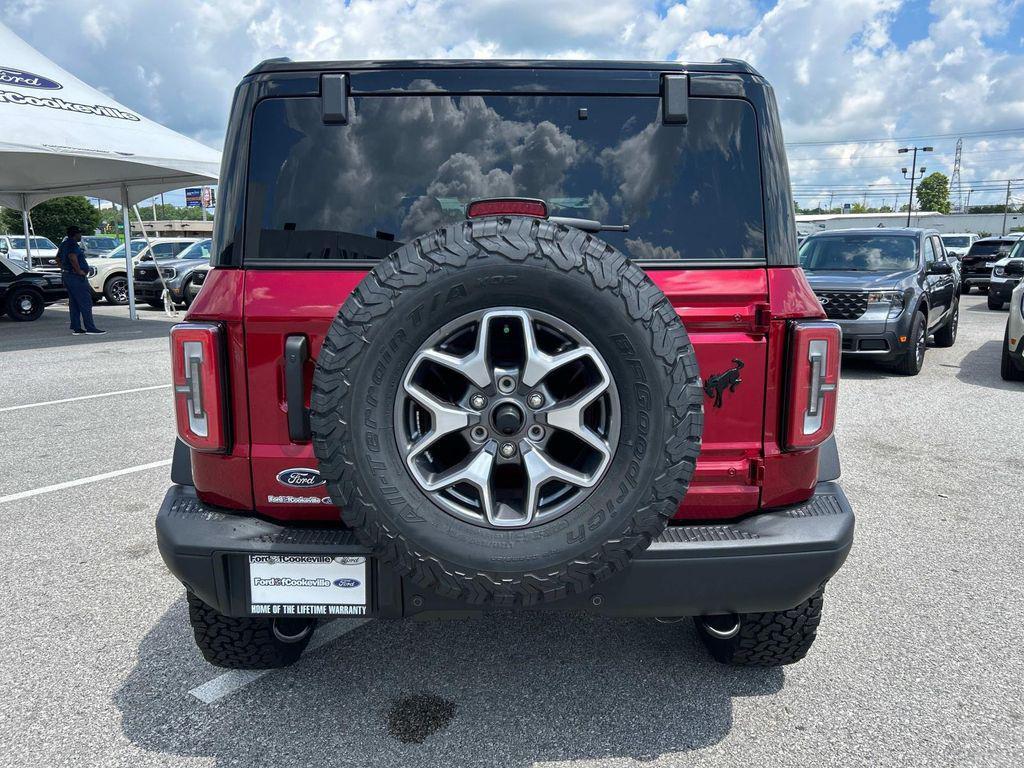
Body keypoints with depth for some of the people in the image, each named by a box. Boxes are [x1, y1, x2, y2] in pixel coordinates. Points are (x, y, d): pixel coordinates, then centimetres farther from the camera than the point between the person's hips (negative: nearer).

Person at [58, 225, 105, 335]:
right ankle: (90, 328, -9)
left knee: (74, 304, 11)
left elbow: (58, 258, 28)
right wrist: (79, 271, -25)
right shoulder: (73, 245, -15)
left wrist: (64, 269, 23)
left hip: (66, 276, 10)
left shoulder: (64, 244, 17)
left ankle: (76, 328, 12)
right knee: (85, 303, -8)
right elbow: (72, 257, -33)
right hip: (77, 277, -10)